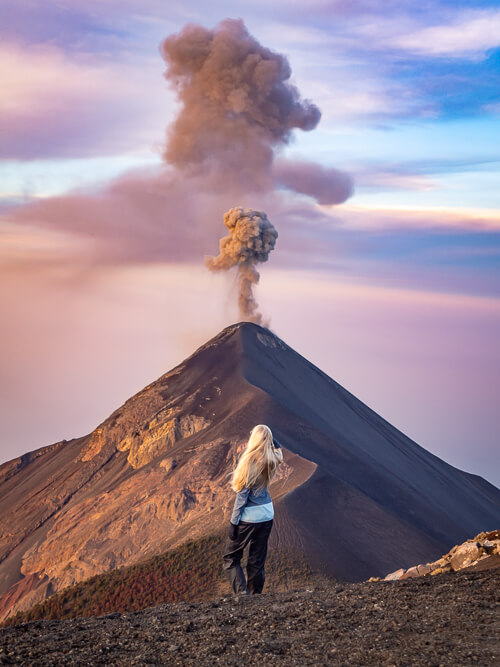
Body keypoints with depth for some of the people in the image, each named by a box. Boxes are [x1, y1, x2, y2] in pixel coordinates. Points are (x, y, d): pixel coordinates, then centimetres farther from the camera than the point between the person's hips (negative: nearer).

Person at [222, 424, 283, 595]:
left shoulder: (249, 461, -18)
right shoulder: (271, 460, 0)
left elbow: (242, 495, -16)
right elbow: (278, 448, 28)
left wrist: (233, 522, -11)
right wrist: (269, 437, 14)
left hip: (248, 517, -6)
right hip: (267, 514, 6)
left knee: (231, 557, 7)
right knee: (257, 560, 15)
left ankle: (242, 593, -7)